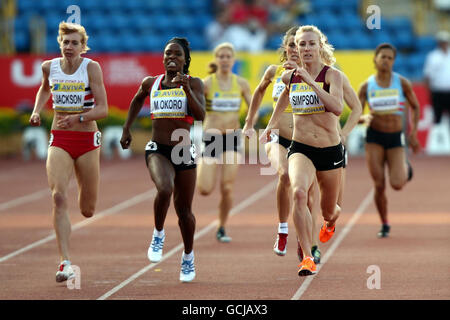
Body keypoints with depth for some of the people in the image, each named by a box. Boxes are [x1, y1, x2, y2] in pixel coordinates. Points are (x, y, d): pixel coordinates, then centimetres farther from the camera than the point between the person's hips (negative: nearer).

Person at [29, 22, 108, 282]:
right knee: (59, 197, -21)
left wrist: (78, 117, -29)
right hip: (59, 141, 1)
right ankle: (66, 263, -23)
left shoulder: (91, 67, -9)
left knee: (88, 210, 8)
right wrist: (37, 111, 10)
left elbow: (103, 109, -14)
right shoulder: (50, 67, 2)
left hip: (87, 140, -1)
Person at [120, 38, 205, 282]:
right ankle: (158, 234, -6)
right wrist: (126, 129, 24)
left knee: (184, 210, 9)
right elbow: (137, 100, 26)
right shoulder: (151, 83, 5)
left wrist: (186, 89, -25)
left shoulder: (194, 84, -1)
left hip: (184, 152, 0)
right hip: (157, 150, 0)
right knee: (164, 189, -31)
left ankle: (188, 256, 33)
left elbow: (200, 115, -15)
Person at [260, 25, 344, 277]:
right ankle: (308, 258, -29)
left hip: (330, 151, -1)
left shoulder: (332, 75, -9)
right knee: (299, 192, -30)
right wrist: (270, 126, 28)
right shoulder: (290, 76, 3)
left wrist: (310, 82, -31)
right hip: (300, 149, 1)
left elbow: (337, 108, -27)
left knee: (329, 210, 15)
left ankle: (331, 222, 57)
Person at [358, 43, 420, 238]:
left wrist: (413, 133, 3)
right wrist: (365, 117, -24)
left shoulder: (402, 83, -4)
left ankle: (405, 168, 20)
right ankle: (384, 225, 16)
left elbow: (415, 106, 9)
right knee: (379, 185, -4)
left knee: (397, 184, -17)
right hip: (374, 137, 1)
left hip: (396, 138, -1)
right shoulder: (366, 86, -2)